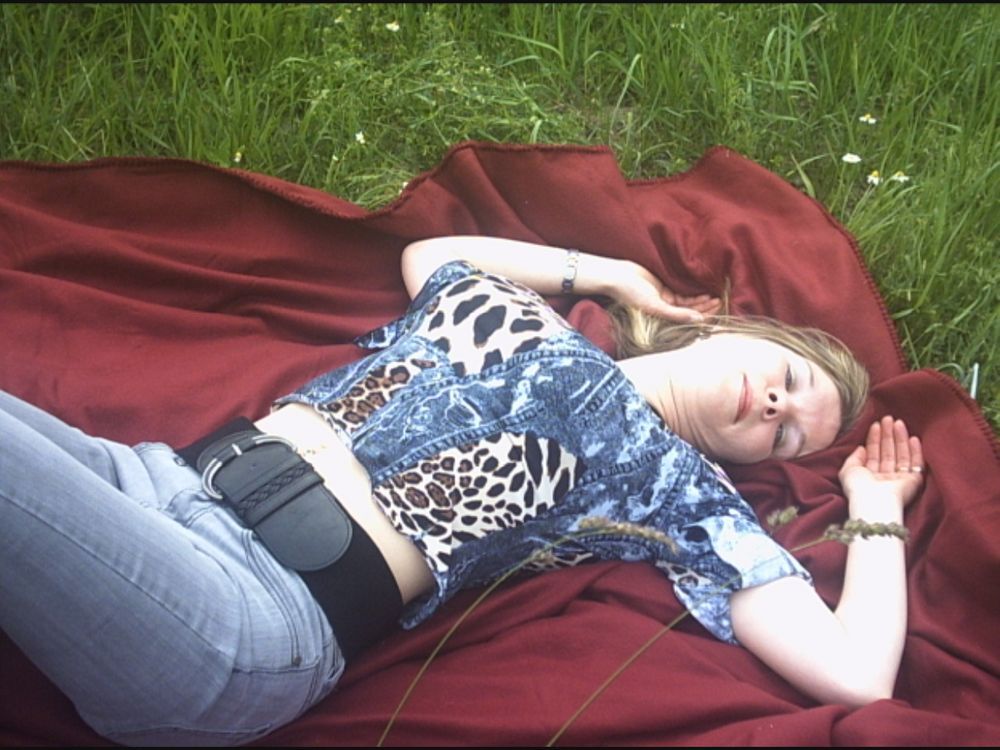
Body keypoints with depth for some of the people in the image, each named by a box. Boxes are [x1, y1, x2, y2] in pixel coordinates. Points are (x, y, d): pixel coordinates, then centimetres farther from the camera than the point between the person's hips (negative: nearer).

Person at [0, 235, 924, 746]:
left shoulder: (681, 487, 7)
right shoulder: (511, 310, 22)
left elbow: (857, 676, -2)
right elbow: (424, 251, 42)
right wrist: (606, 272, 35)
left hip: (267, 608, -6)